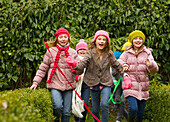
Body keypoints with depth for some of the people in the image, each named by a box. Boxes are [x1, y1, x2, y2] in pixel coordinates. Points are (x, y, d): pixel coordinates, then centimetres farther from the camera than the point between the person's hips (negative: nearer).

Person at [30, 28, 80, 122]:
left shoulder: (73, 52, 9)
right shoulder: (51, 51, 5)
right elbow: (43, 68, 9)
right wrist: (36, 81, 2)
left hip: (69, 85, 2)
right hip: (55, 84, -2)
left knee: (66, 112, 2)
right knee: (58, 106, -22)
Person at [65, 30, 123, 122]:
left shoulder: (109, 54, -3)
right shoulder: (90, 53, -9)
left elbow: (117, 66, 11)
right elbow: (82, 64, -22)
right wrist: (74, 64, -42)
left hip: (106, 83, 0)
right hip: (94, 84, 0)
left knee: (104, 104, -22)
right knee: (95, 110, 10)